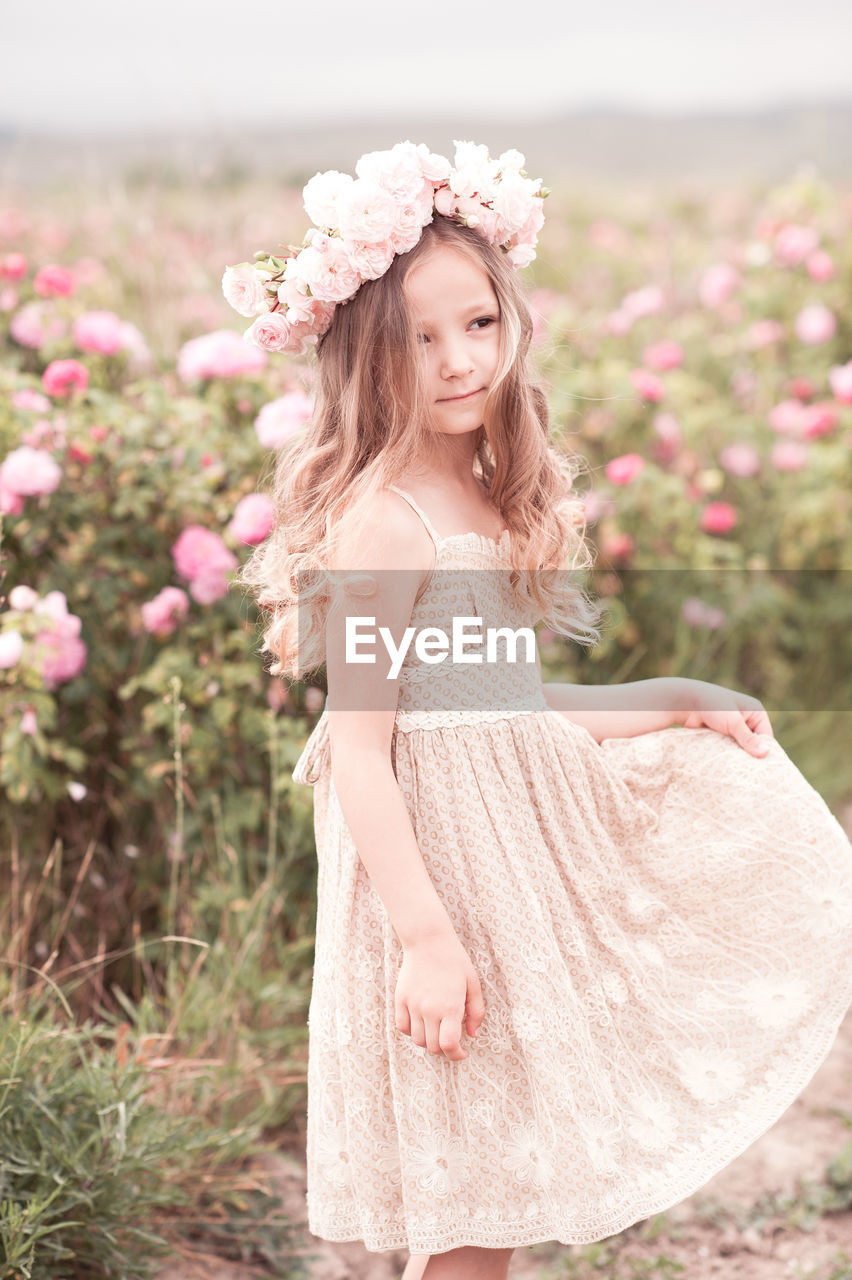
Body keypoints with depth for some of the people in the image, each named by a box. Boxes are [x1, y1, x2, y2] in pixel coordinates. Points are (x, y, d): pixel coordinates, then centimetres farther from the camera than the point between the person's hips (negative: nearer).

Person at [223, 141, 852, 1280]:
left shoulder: (491, 502, 8)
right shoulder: (379, 522, -19)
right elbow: (359, 755, -21)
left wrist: (676, 702, 15)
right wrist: (424, 933, -24)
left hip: (530, 829, 9)